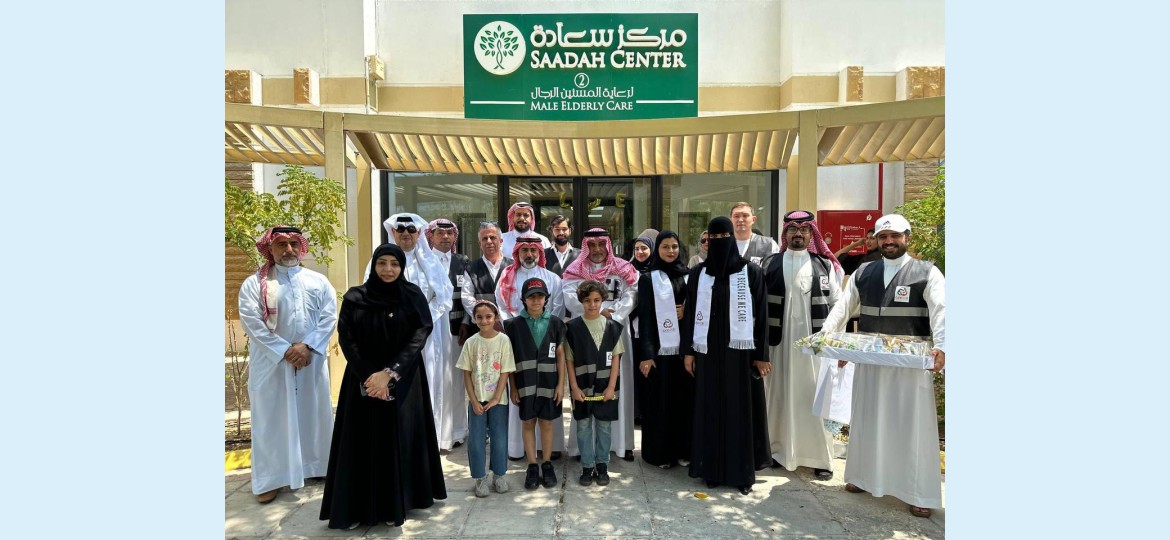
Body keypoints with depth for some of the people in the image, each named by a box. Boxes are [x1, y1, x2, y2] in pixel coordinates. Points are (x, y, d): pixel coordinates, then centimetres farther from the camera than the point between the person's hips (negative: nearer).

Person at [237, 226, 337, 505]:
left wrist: (307, 346, -14)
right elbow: (251, 322, -9)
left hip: (312, 361, 2)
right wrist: (285, 351, -15)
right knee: (271, 419, 4)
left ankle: (319, 466, 26)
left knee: (316, 414, 11)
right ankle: (270, 478, 16)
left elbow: (329, 317, -1)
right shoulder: (254, 283, 0)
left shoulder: (319, 281, 7)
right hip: (271, 363, -2)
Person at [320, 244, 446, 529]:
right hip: (363, 379, 1)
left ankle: (395, 505, 16)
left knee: (400, 438, 3)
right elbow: (346, 339, -2)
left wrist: (389, 373, -17)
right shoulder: (354, 298, 1)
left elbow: (420, 335, -9)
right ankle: (358, 506, 16)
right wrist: (368, 376, -14)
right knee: (362, 441, 4)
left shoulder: (413, 296, -2)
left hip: (402, 381, -1)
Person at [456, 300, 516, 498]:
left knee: (499, 438, 7)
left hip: (497, 399, -1)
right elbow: (466, 374, -1)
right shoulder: (471, 342, -3)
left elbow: (505, 372, -7)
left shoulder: (503, 340, -8)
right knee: (476, 440, 6)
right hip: (476, 399, 1)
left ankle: (499, 475, 25)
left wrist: (496, 399, -11)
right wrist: (474, 400, -6)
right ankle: (480, 477, 21)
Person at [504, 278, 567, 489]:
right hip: (525, 384, 0)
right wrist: (513, 387, -2)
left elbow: (560, 355, 4)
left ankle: (547, 465, 22)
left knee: (547, 424, 9)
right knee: (528, 424, 8)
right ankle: (532, 467, 20)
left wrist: (561, 384, 0)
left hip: (548, 384, 0)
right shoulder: (514, 324, -2)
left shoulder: (555, 323, 1)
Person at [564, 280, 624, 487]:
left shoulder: (612, 326, -1)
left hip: (605, 387, 0)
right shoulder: (573, 327, -2)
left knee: (604, 426, 9)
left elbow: (616, 358, 0)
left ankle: (602, 466, 23)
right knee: (584, 427, 8)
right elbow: (569, 360, -1)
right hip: (582, 388, 0)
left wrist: (611, 386, -6)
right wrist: (574, 387, -6)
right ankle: (587, 466, 20)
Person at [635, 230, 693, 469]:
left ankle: (683, 450, 20)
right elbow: (645, 318, -5)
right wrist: (646, 354, -10)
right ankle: (660, 452, 15)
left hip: (684, 347, 3)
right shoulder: (648, 279, 0)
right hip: (660, 348, -3)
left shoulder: (688, 276, 11)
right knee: (660, 400, 2)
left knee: (685, 398, 6)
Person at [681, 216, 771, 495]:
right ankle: (712, 468, 19)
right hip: (707, 351, 2)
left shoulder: (751, 271, -2)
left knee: (741, 409, 5)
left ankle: (742, 470, 18)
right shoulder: (698, 273, 5)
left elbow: (761, 314, -2)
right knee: (710, 409, 8)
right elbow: (690, 313, 6)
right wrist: (688, 350, 2)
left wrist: (761, 354, -5)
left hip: (740, 351, -2)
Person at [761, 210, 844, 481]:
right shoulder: (769, 264, 4)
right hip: (779, 340, 0)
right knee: (779, 395, 7)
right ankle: (779, 450, 20)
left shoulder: (825, 265, 6)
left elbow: (837, 305, 5)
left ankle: (820, 456, 14)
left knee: (815, 397, 4)